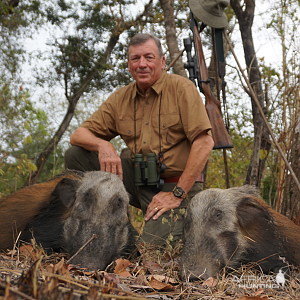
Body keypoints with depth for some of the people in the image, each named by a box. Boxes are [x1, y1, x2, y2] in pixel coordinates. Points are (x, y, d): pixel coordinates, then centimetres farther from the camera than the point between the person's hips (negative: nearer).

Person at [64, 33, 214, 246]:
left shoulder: (181, 88, -8)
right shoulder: (120, 98, 6)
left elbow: (204, 142, -16)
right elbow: (79, 134, 5)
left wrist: (177, 194, -19)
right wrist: (102, 145, -20)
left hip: (177, 184, -5)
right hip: (140, 179, 5)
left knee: (155, 243, -27)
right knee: (75, 155, -5)